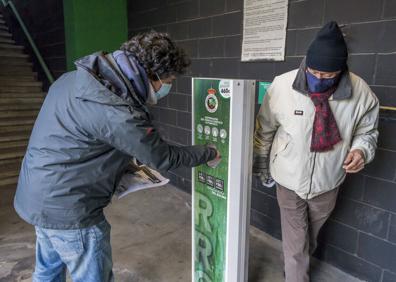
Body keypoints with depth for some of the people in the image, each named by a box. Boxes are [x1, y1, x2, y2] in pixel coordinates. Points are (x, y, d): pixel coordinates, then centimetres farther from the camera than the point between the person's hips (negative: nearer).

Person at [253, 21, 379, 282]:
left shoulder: (361, 93, -16)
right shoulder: (282, 85, -20)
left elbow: (367, 131, 1)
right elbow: (265, 130, -6)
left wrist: (361, 149, -22)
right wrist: (261, 166, 4)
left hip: (327, 182, 3)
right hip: (289, 179, -2)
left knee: (311, 235, 27)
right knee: (295, 243, 9)